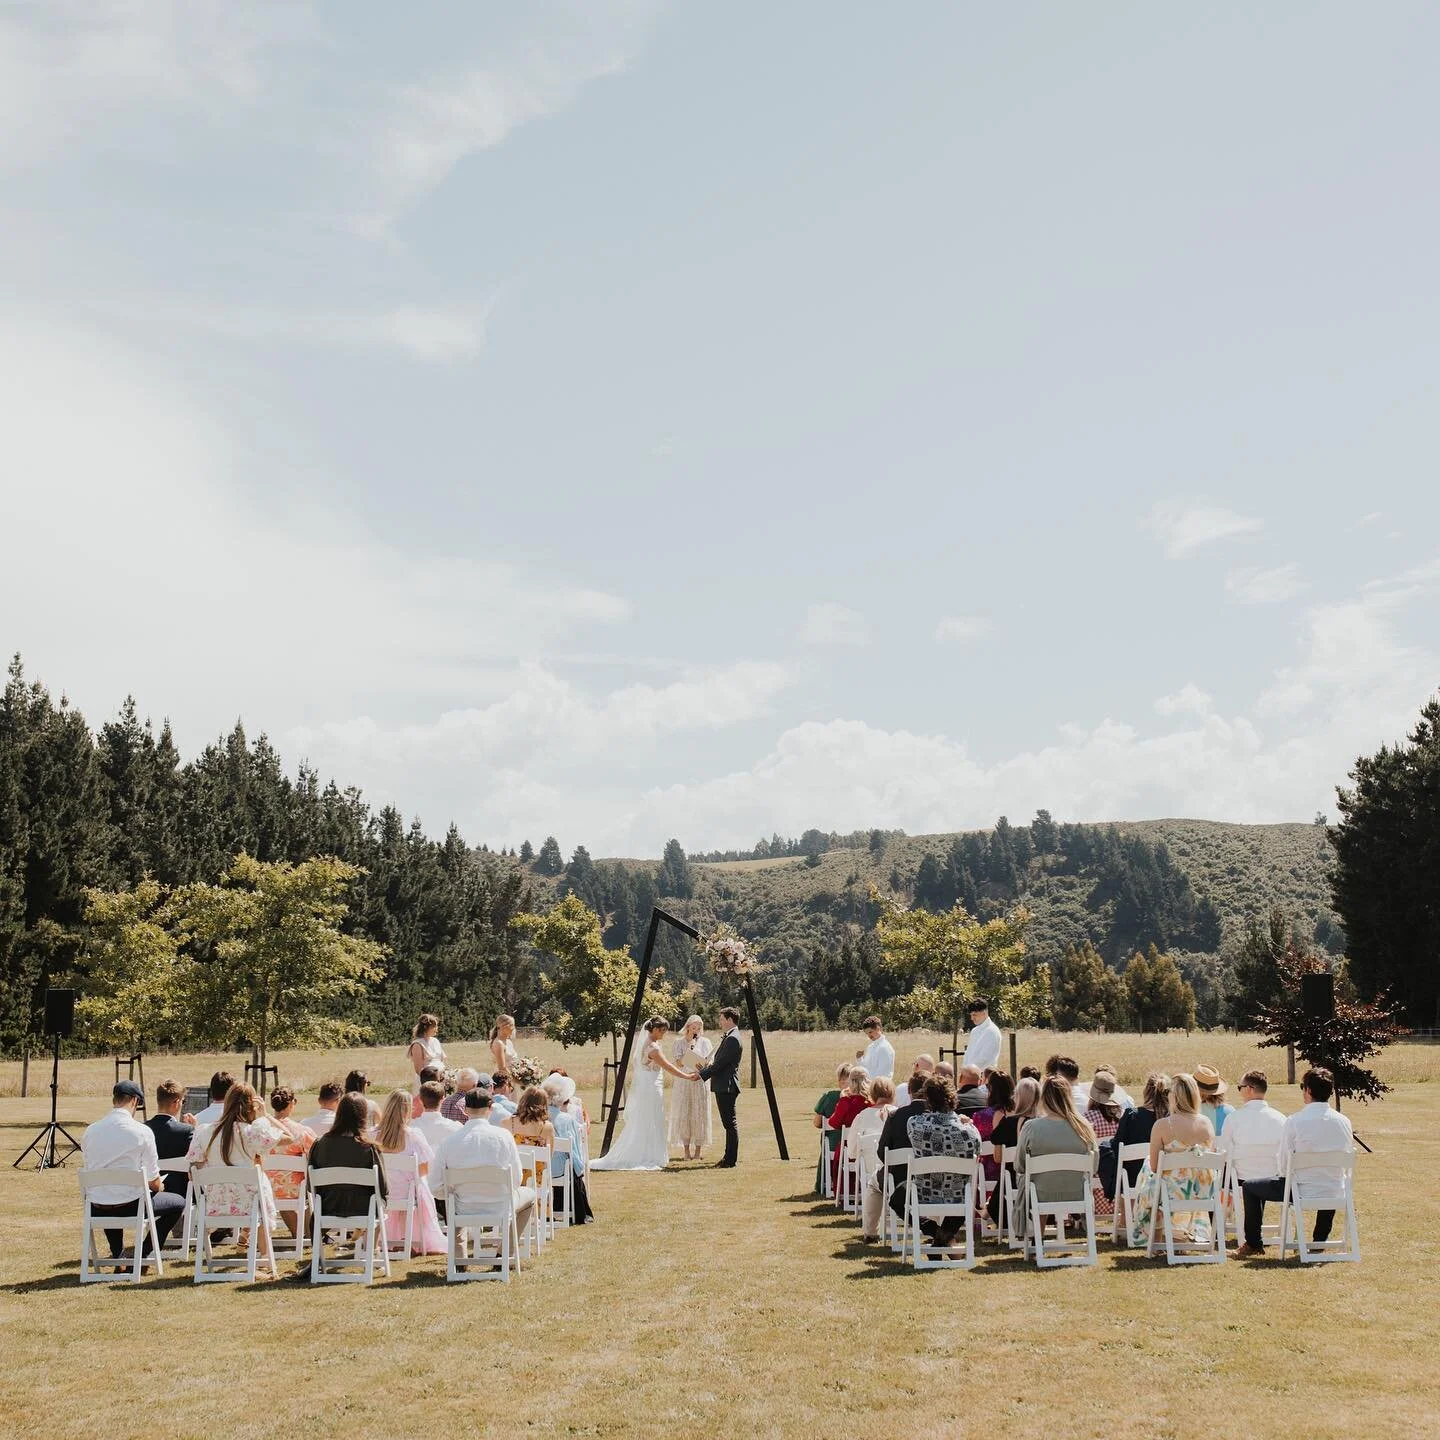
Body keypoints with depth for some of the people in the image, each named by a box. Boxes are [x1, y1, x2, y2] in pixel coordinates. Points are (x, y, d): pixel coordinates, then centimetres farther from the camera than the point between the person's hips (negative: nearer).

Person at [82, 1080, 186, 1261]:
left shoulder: (90, 1131, 0)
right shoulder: (142, 1132, -11)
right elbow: (154, 1183, -6)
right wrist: (159, 1187, 20)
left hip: (96, 1212, 5)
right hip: (130, 1207, -5)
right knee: (178, 1203, 18)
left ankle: (118, 1254, 29)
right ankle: (142, 1254, 12)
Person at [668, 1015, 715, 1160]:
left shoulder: (704, 1042, 6)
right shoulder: (679, 1042, 5)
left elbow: (710, 1063, 0)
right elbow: (678, 1063, -4)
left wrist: (704, 1064, -22)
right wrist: (689, 1048, -13)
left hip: (700, 1082, 0)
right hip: (683, 1082, 0)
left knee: (700, 1115, -2)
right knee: (684, 1115, -2)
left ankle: (698, 1151, 2)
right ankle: (686, 1151, 4)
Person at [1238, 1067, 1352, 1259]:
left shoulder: (1295, 1121, -15)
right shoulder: (1344, 1121, -3)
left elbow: (1284, 1162, -7)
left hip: (1303, 1191, -4)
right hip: (1336, 1195, 4)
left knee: (1249, 1187, 18)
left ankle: (1254, 1244, 26)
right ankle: (1320, 1241, 46)